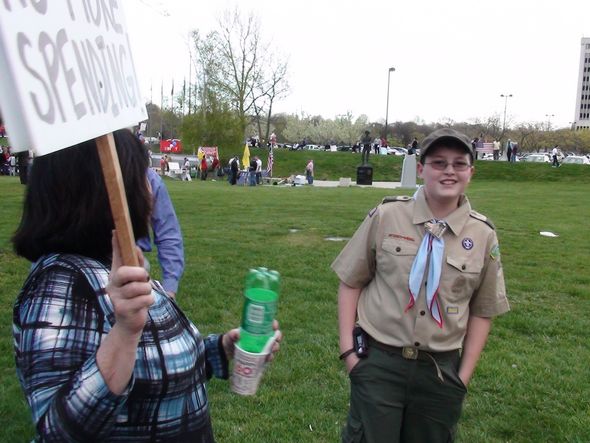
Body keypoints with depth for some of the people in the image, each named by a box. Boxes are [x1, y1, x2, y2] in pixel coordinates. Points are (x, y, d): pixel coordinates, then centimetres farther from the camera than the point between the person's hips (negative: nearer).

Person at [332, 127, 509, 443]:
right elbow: (351, 282, 0)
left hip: (441, 371, 2)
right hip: (377, 362, -2)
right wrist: (348, 349, -5)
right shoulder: (386, 216, -6)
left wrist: (463, 376, 2)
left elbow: (482, 311, 6)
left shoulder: (483, 235, -1)